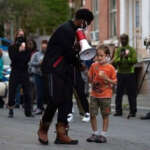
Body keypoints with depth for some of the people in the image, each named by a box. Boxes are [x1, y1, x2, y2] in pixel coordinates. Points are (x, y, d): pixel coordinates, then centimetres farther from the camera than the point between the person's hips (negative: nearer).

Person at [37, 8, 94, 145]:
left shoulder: (73, 31, 18)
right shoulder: (65, 30, -15)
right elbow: (69, 52, -15)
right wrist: (79, 65, -1)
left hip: (66, 70, 10)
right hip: (53, 69, -10)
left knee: (66, 101, 2)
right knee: (56, 99, -13)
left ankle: (61, 134, 2)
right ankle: (43, 129, 6)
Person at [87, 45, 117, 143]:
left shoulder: (110, 68, -6)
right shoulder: (94, 66, 3)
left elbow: (114, 82, -3)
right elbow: (90, 80, 8)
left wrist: (106, 78, -19)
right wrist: (88, 75, -13)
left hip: (105, 95, -3)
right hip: (94, 94, 3)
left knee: (105, 115, 4)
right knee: (92, 114, 1)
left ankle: (103, 134, 13)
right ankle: (95, 133, 16)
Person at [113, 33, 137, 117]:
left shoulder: (132, 50, 3)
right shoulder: (118, 50, 10)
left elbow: (135, 61, -8)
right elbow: (115, 62, 0)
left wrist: (128, 58, -23)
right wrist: (120, 57, -17)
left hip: (130, 74, -3)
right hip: (120, 73, 3)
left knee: (131, 94, -2)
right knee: (119, 93, 3)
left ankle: (133, 112, 3)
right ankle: (118, 111, 10)